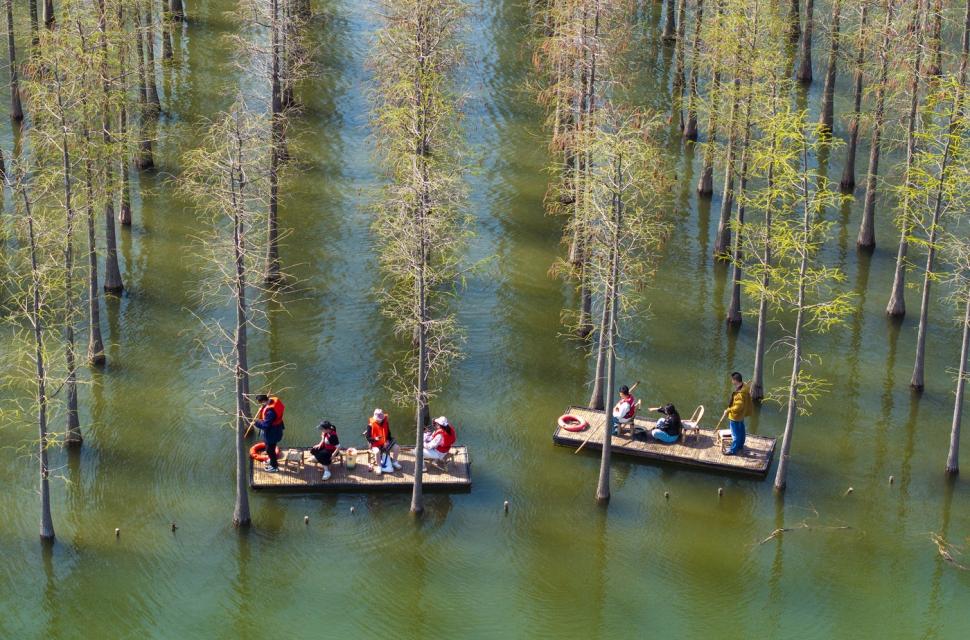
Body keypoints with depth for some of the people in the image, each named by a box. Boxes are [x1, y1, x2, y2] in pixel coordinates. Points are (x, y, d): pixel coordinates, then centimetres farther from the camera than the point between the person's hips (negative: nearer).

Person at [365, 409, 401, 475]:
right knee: (377, 451, -37)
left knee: (396, 447, -11)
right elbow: (367, 437, -12)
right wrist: (375, 439, -30)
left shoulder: (386, 423, -3)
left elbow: (388, 434, 8)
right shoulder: (371, 425, -15)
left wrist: (387, 441, -11)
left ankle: (394, 462, 13)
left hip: (385, 443, 5)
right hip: (375, 444, -5)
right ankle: (379, 466, -16)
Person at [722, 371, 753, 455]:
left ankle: (733, 450, 20)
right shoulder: (744, 385, -8)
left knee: (735, 433, 7)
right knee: (741, 430, 26)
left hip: (736, 416, -10)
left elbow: (738, 407, -33)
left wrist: (728, 410, -22)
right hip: (742, 414, 10)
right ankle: (740, 446, 43)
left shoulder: (739, 393, -37)